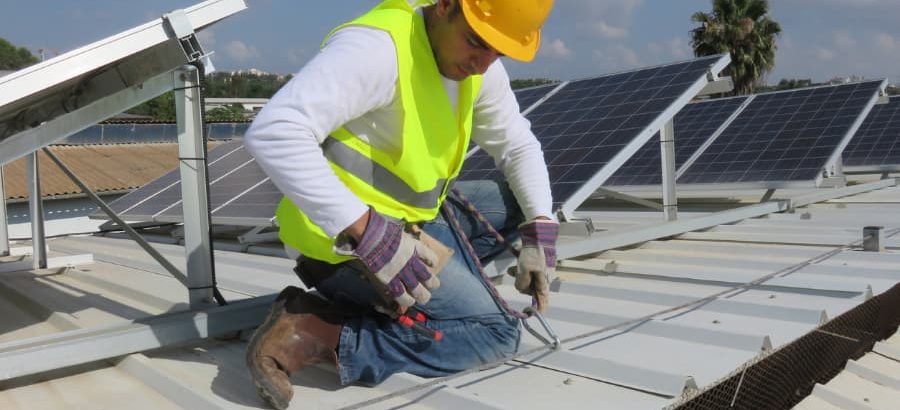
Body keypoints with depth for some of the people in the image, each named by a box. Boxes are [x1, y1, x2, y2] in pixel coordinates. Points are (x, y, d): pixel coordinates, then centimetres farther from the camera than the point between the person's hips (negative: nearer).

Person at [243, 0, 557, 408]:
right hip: (341, 237, -9)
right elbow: (272, 132, -34)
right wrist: (368, 233, -37)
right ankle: (318, 333, -12)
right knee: (496, 333, -10)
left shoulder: (480, 66, 3)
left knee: (521, 202, 8)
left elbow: (518, 146, 13)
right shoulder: (379, 46, -24)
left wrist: (540, 228, -2)